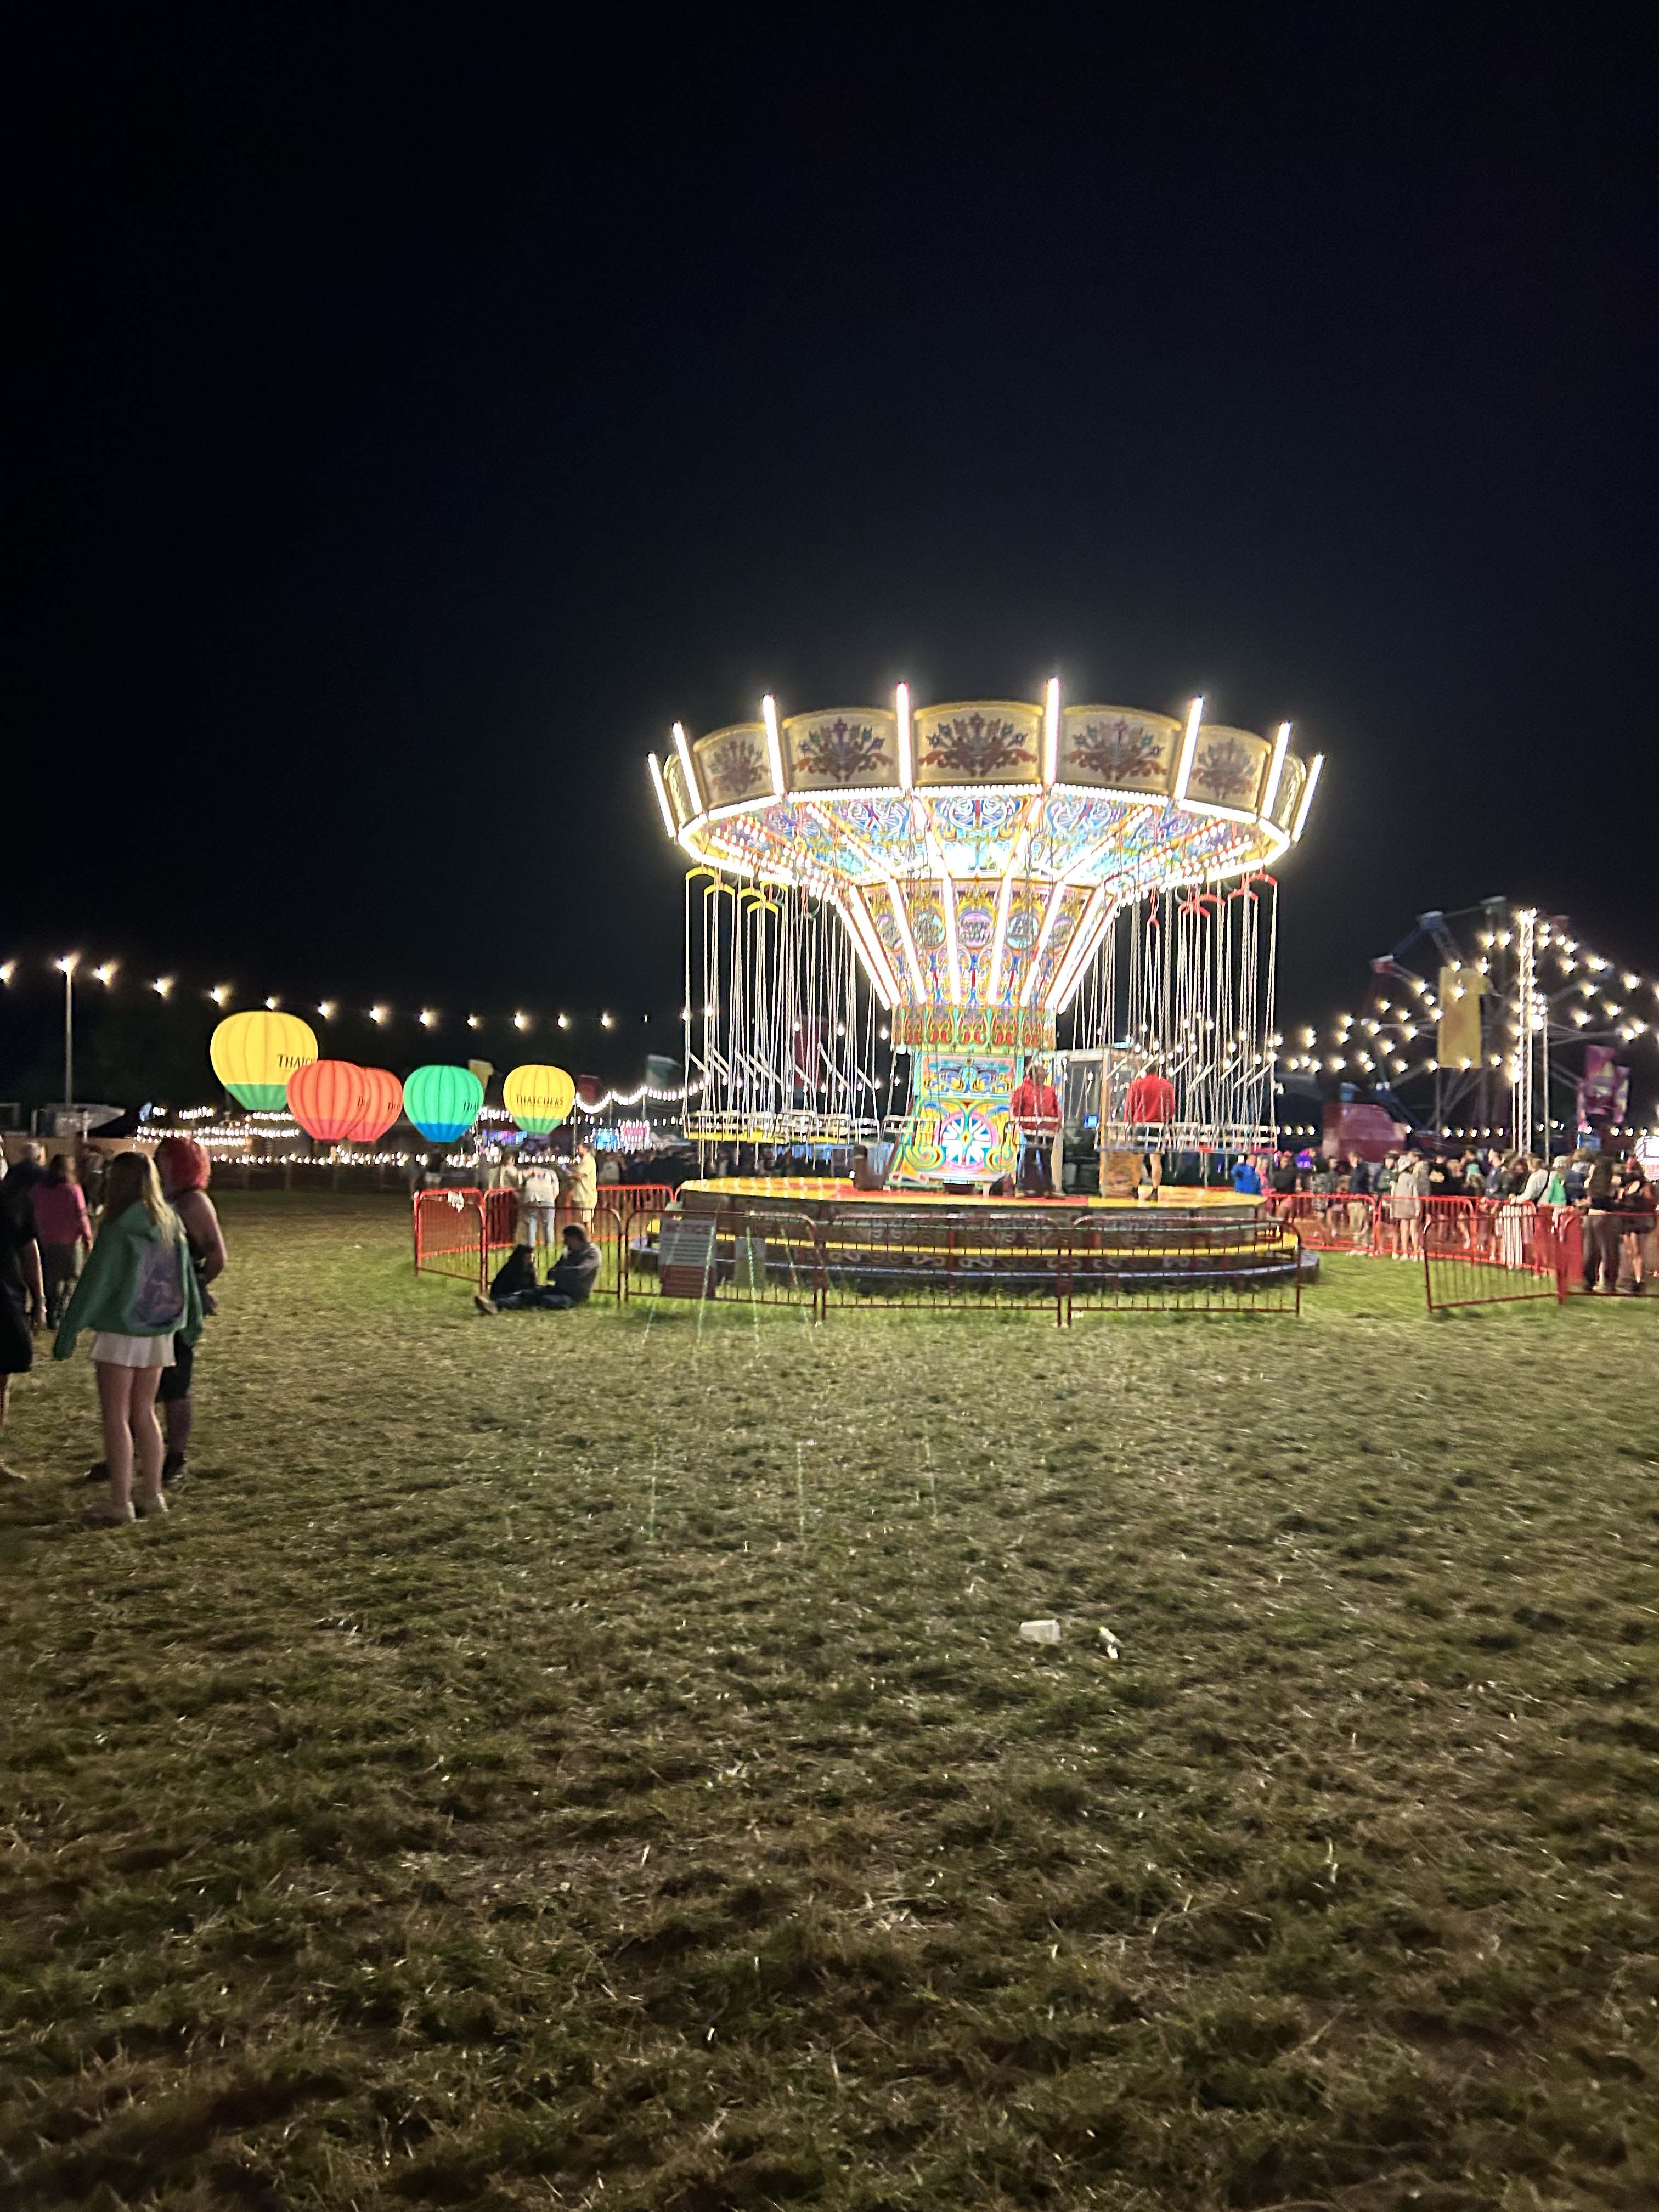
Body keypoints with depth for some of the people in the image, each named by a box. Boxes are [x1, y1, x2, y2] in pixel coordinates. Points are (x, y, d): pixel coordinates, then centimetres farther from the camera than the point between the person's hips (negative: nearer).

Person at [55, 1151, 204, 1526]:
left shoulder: (119, 1228, -16)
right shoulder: (170, 1223, 4)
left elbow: (95, 1282, -15)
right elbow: (187, 1274, 12)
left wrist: (69, 1330, -10)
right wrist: (193, 1318, 23)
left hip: (121, 1332, -7)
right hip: (159, 1332, 7)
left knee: (116, 1416, 1)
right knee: (144, 1413, 16)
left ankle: (119, 1503, 2)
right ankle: (152, 1493, 21)